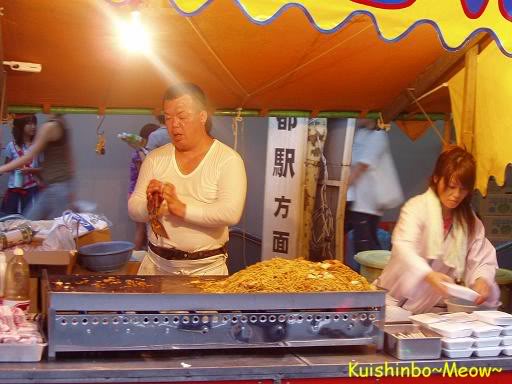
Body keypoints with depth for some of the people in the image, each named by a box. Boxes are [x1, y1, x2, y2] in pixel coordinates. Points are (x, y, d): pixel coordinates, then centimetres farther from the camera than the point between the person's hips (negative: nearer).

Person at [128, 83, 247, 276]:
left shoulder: (228, 159, -8)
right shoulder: (155, 158, 6)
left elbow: (231, 212, -20)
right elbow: (133, 208, 2)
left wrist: (182, 209, -23)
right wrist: (150, 206, -19)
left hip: (206, 267, -3)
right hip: (156, 264, 4)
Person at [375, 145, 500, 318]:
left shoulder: (470, 221, 7)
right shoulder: (417, 207, -10)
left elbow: (483, 260, 1)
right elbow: (403, 247, -26)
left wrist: (481, 280, -23)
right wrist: (428, 275, -45)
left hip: (435, 307, 6)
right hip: (398, 302, -6)